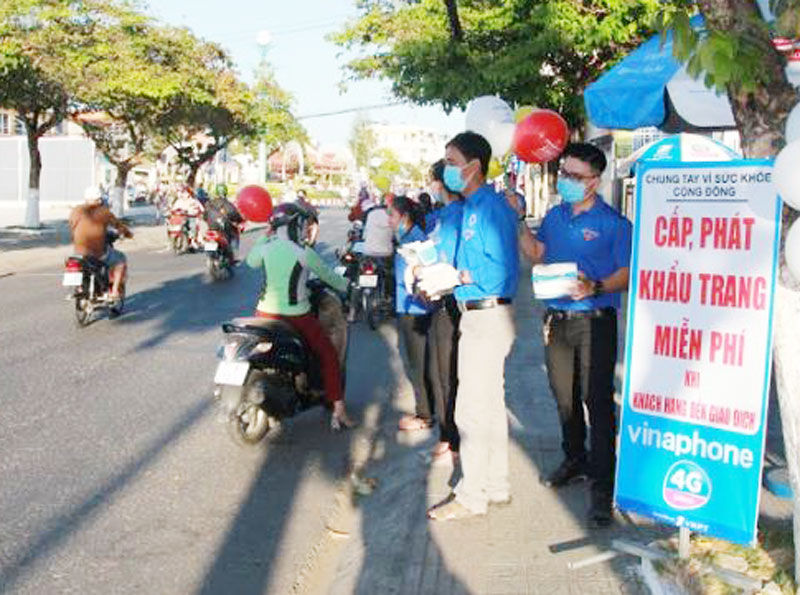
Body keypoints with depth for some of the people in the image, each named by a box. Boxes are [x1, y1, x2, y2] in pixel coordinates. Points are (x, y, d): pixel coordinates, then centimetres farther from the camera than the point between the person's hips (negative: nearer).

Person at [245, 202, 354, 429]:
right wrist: (346, 285, 21)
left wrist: (266, 237, 24)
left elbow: (251, 262, 21)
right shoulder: (304, 253, -12)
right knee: (328, 354, 11)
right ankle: (338, 410, 8)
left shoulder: (264, 248, -2)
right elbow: (327, 275, 2)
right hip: (296, 317, -4)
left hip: (266, 313, 4)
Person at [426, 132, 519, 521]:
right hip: (479, 316, 10)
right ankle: (495, 486, 28)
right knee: (490, 405, 17)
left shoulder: (491, 207, -16)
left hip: (486, 318, -10)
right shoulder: (472, 207, 14)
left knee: (472, 409, -4)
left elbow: (500, 270, -24)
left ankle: (471, 495, 7)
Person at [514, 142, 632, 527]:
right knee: (564, 397, 16)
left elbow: (627, 275, -11)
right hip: (557, 319, 6)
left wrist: (595, 288, -28)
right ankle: (574, 460, 34)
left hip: (595, 322, -6)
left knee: (597, 401, -5)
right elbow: (537, 254, 21)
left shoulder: (613, 224, -9)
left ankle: (602, 482, 1)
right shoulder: (554, 216, 10)